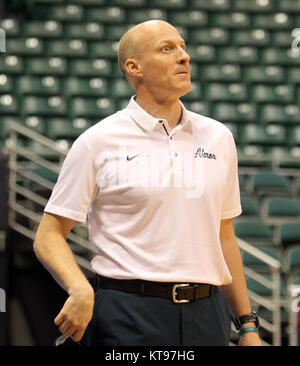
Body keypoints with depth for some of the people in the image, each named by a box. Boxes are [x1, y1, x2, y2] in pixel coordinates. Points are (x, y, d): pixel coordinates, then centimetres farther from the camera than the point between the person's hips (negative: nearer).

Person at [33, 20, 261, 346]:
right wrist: (80, 290, -20)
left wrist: (247, 325, 15)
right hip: (128, 319, -4)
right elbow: (49, 236, -2)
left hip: (207, 318, 4)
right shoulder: (99, 142, -2)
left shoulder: (218, 137, 11)